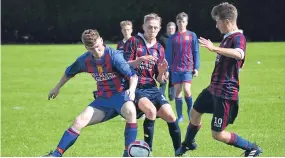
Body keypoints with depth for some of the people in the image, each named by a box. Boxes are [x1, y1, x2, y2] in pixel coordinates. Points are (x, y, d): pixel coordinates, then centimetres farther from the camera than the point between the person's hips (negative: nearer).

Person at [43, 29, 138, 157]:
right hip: (103, 99, 5)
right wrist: (57, 88, 29)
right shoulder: (84, 60, -3)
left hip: (120, 94, -5)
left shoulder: (114, 56, -20)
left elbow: (132, 75, -27)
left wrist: (132, 89, -47)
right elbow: (69, 72, 19)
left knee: (130, 111, -37)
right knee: (79, 121, -9)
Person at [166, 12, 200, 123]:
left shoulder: (192, 35, 4)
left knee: (186, 90, -16)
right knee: (177, 91, 2)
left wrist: (196, 68, -2)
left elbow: (196, 52, 4)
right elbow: (169, 55, 10)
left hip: (188, 68, -2)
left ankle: (190, 110, 8)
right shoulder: (172, 38, 8)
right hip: (175, 69, 2)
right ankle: (180, 116, 8)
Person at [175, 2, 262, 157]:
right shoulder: (227, 37, 9)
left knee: (217, 134, -6)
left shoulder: (238, 37, -22)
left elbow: (239, 54, -45)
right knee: (195, 113, 28)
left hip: (225, 93, -10)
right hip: (214, 88, 10)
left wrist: (214, 48, -50)